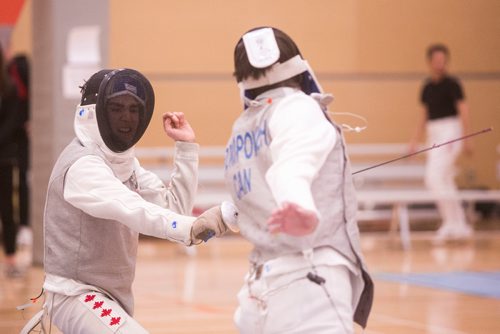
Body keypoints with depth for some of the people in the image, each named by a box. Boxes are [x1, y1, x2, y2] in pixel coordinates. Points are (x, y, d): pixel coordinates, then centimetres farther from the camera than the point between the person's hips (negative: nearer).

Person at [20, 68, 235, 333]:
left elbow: (175, 207, 2)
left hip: (114, 293, 10)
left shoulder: (123, 160, 8)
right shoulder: (81, 165, -21)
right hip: (78, 294, -10)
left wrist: (186, 147, -5)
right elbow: (131, 209, -39)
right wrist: (191, 228, -54)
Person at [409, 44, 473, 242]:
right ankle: (461, 226, 13)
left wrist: (465, 137, -17)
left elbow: (463, 110, -9)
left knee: (434, 177, -18)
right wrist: (416, 140, 17)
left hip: (450, 130, -8)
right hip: (434, 134, 8)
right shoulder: (427, 87, 13)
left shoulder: (451, 84, -6)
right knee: (445, 182, 7)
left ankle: (450, 222, -12)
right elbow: (424, 114, 20)